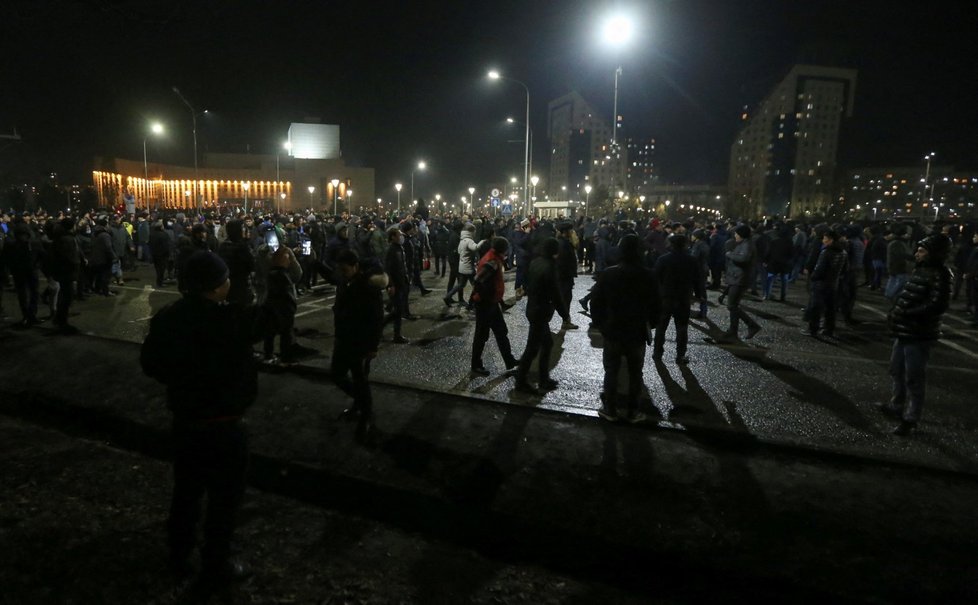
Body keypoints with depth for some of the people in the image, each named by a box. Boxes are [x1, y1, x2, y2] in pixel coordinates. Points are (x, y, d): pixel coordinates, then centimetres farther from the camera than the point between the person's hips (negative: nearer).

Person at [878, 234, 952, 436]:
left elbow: (937, 305, -23)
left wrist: (905, 314, -21)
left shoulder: (939, 275, -16)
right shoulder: (920, 270, 11)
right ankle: (897, 406, 39)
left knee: (913, 378, 0)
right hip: (904, 332, 9)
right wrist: (895, 311, 4)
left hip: (919, 335, -9)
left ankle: (910, 419, 11)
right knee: (897, 371, 22)